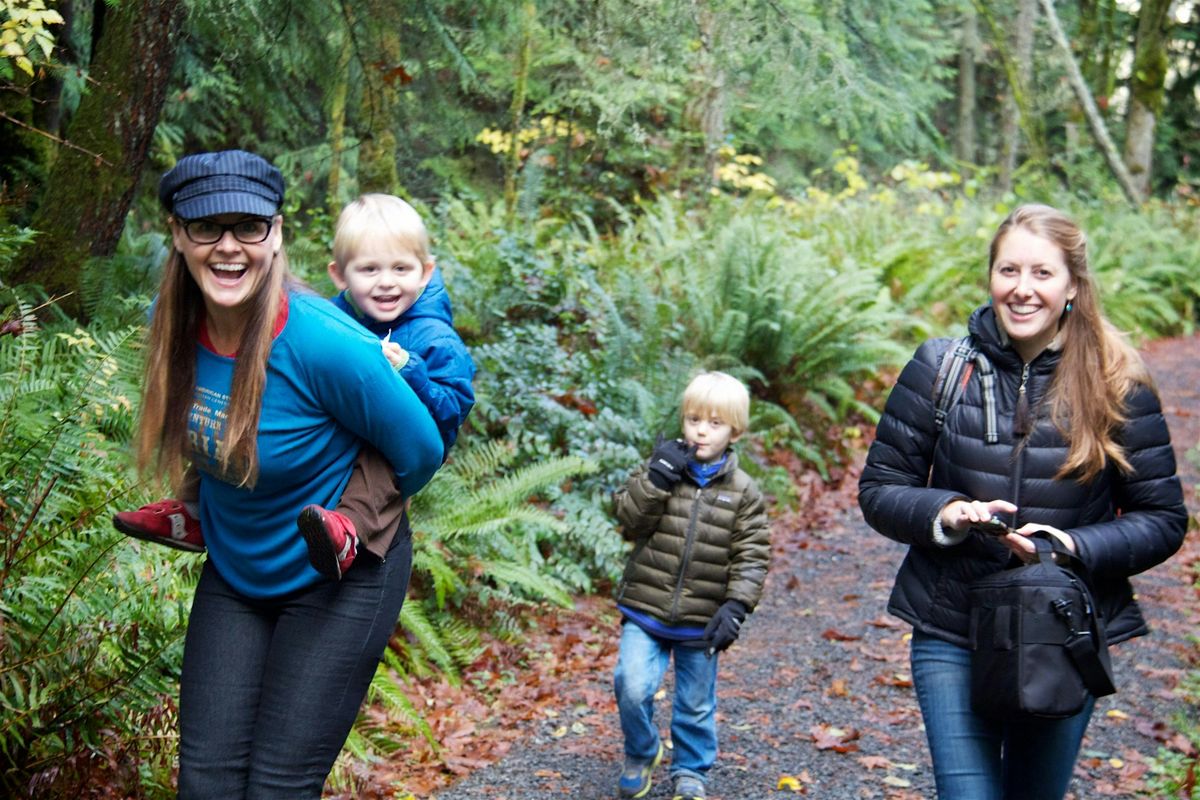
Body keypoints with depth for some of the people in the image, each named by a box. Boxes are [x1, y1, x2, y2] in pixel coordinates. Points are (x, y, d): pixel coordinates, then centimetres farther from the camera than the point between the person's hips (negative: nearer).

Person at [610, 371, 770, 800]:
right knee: (632, 686, -13)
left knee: (697, 704, 12)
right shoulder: (657, 471, 0)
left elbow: (751, 557, -3)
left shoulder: (743, 493, -1)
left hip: (701, 622, 1)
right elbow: (630, 522, -10)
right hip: (646, 609, 0)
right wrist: (657, 476, -20)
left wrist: (736, 606, -14)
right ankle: (641, 755, 15)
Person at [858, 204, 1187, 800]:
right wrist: (942, 514, -21)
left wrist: (1078, 546, -19)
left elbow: (1164, 519, -1)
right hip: (952, 640, -1)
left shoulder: (1118, 386, -5)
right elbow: (878, 491, 0)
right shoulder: (939, 368, -4)